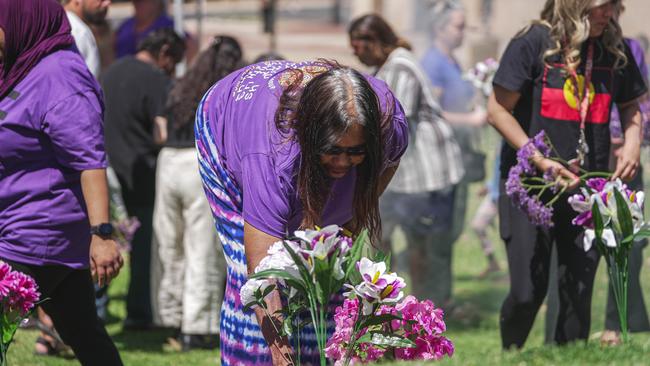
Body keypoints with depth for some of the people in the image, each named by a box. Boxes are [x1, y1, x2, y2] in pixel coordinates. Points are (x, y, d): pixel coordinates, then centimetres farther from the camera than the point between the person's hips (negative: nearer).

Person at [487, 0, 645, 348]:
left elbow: (629, 106, 21)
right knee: (528, 292, -6)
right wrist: (540, 161, -15)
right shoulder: (534, 42, -9)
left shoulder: (616, 50, 4)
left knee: (578, 293, 2)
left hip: (588, 188, 4)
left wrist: (632, 144, 0)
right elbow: (498, 110, -7)